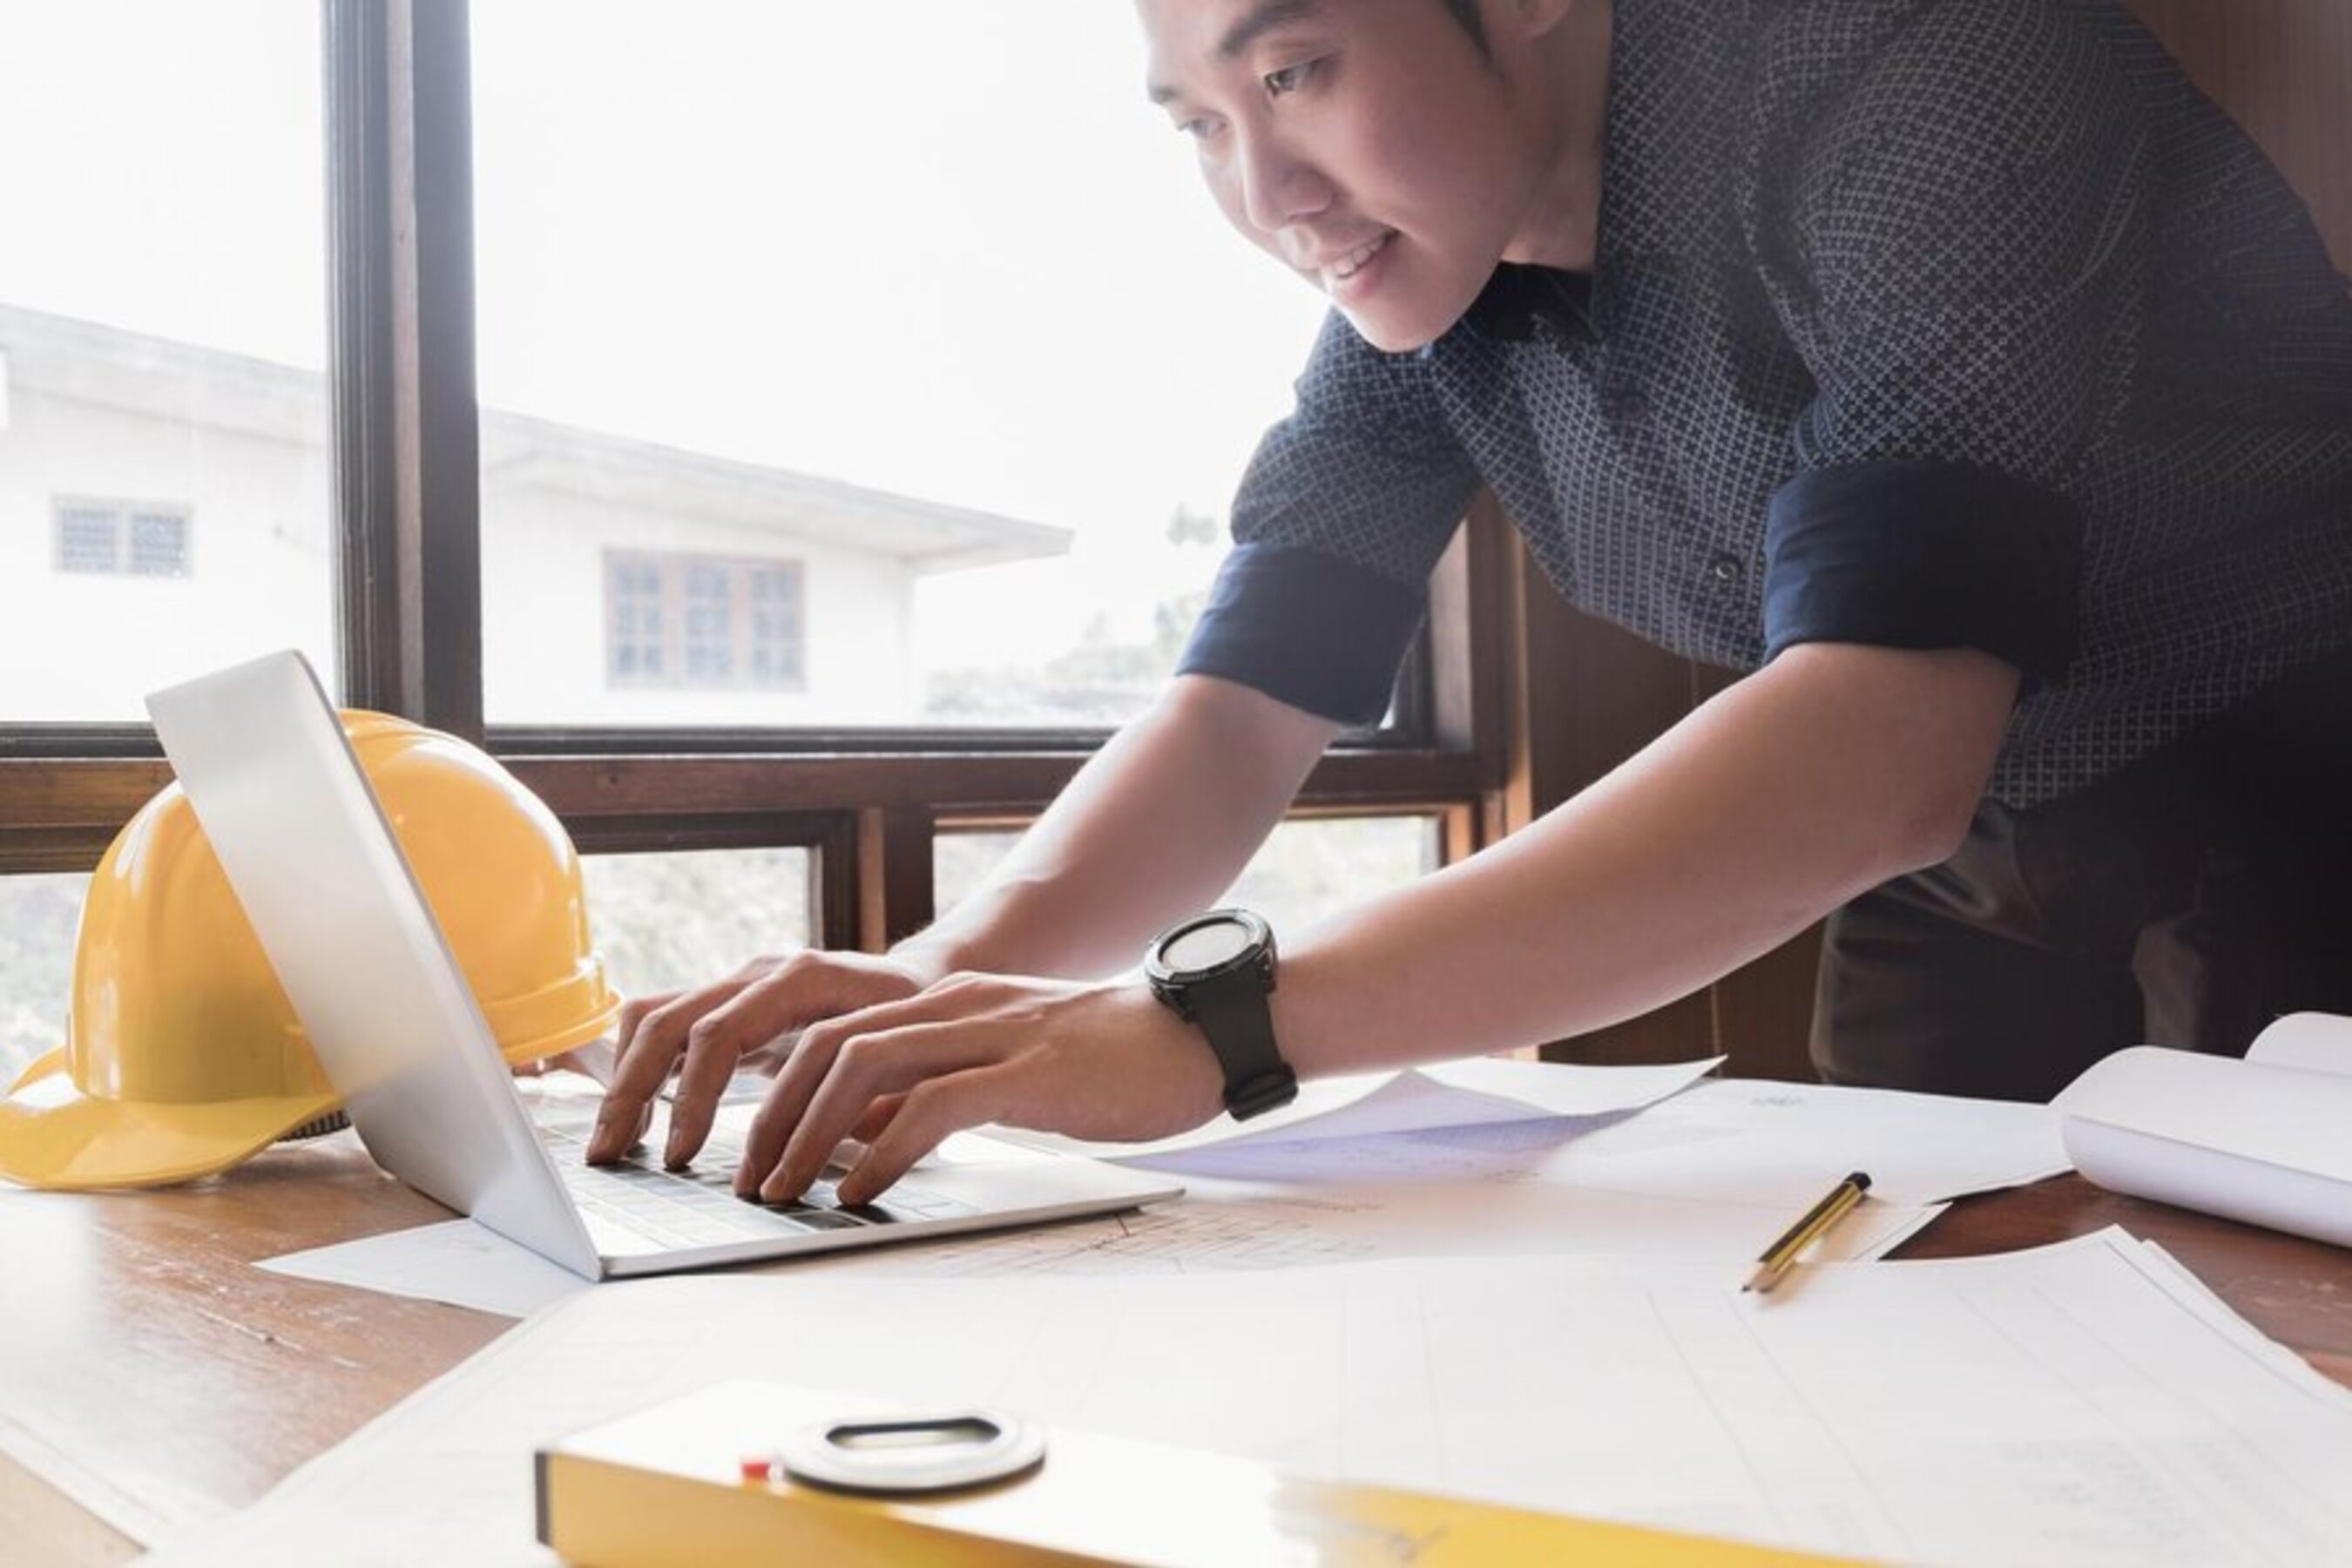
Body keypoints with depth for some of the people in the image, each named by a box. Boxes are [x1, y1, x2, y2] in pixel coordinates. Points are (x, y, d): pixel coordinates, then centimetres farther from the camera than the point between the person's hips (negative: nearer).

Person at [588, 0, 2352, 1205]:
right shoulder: (1408, 281, -5)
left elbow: (1883, 753, -39)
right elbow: (1244, 711, -6)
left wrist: (1214, 1024, -46)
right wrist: (962, 969, -27)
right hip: (1954, 915, 5)